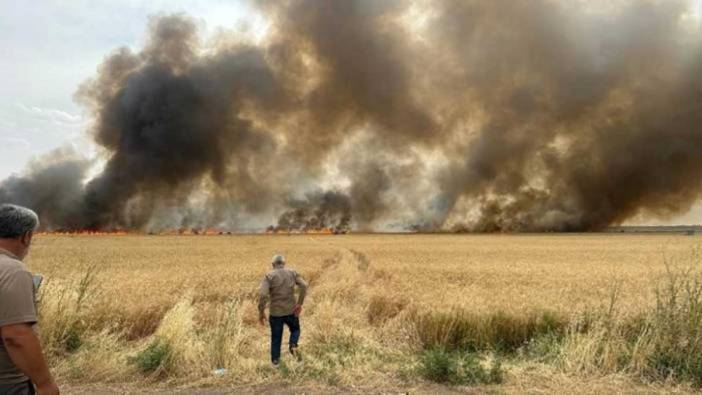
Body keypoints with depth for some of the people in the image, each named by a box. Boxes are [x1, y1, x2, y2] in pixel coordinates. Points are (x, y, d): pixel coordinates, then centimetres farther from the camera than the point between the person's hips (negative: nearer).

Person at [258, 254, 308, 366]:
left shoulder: (269, 276, -7)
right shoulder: (292, 273, 0)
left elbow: (263, 295, -19)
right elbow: (304, 286, -12)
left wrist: (261, 312, -9)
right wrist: (299, 303, -7)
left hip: (275, 312, -1)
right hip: (291, 310, 1)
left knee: (276, 336, 17)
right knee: (295, 329, 26)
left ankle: (275, 359, 26)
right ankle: (293, 345, 0)